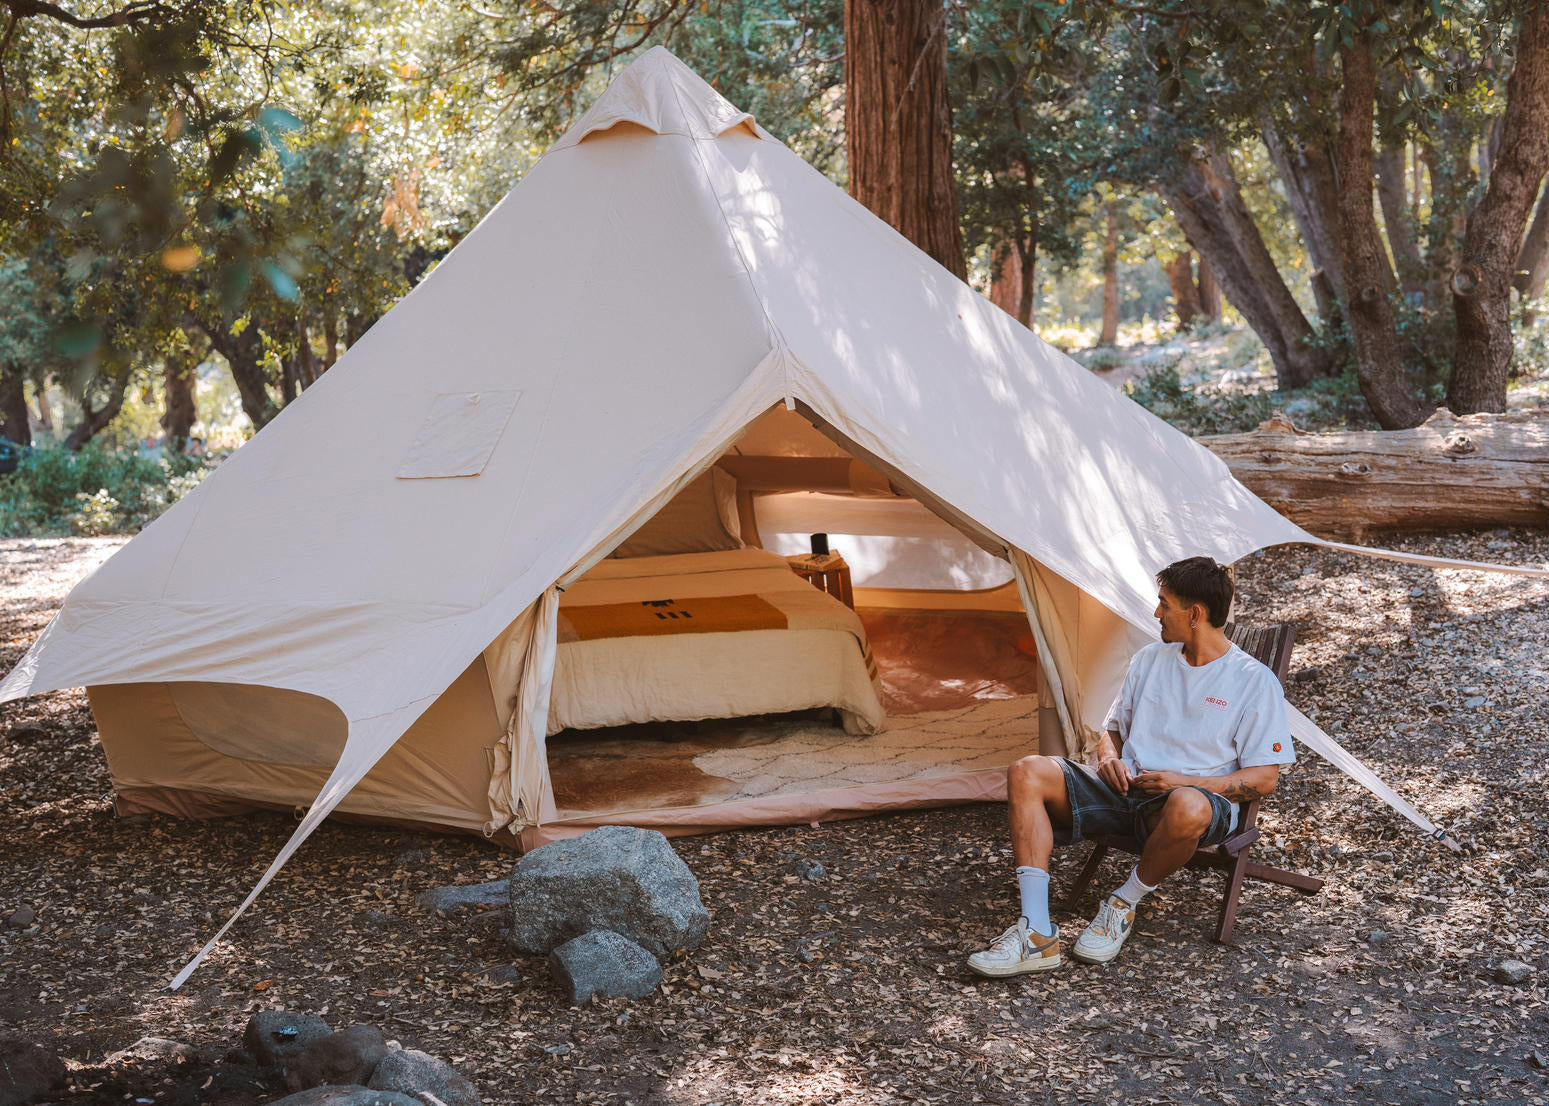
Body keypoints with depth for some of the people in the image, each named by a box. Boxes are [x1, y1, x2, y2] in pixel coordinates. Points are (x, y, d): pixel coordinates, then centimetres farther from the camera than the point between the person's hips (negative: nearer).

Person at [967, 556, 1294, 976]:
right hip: (1126, 790, 5)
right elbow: (1113, 730, 24)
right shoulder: (1149, 660, 14)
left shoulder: (1255, 681, -2)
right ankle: (1037, 935, -28)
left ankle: (1125, 903, -12)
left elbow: (1264, 779, -5)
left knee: (1188, 808, -44)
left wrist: (1183, 782, -15)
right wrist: (1109, 758, -2)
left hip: (1200, 797, -5)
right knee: (1027, 774, -19)